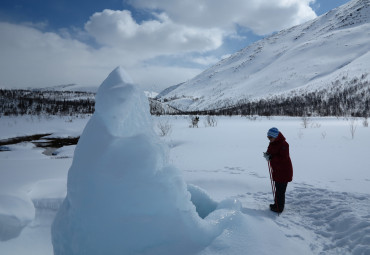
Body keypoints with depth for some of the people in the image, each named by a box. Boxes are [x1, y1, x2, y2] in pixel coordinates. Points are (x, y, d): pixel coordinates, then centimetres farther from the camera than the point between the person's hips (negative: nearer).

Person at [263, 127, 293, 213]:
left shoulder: (283, 144, -21)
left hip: (284, 171, -9)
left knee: (280, 190, -2)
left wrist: (271, 157, -27)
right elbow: (270, 152, 17)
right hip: (277, 170, 9)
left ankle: (279, 208, 9)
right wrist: (267, 155, -6)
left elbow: (283, 158, -26)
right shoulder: (272, 144, 7)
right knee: (278, 188, 20)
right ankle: (277, 204, 33)